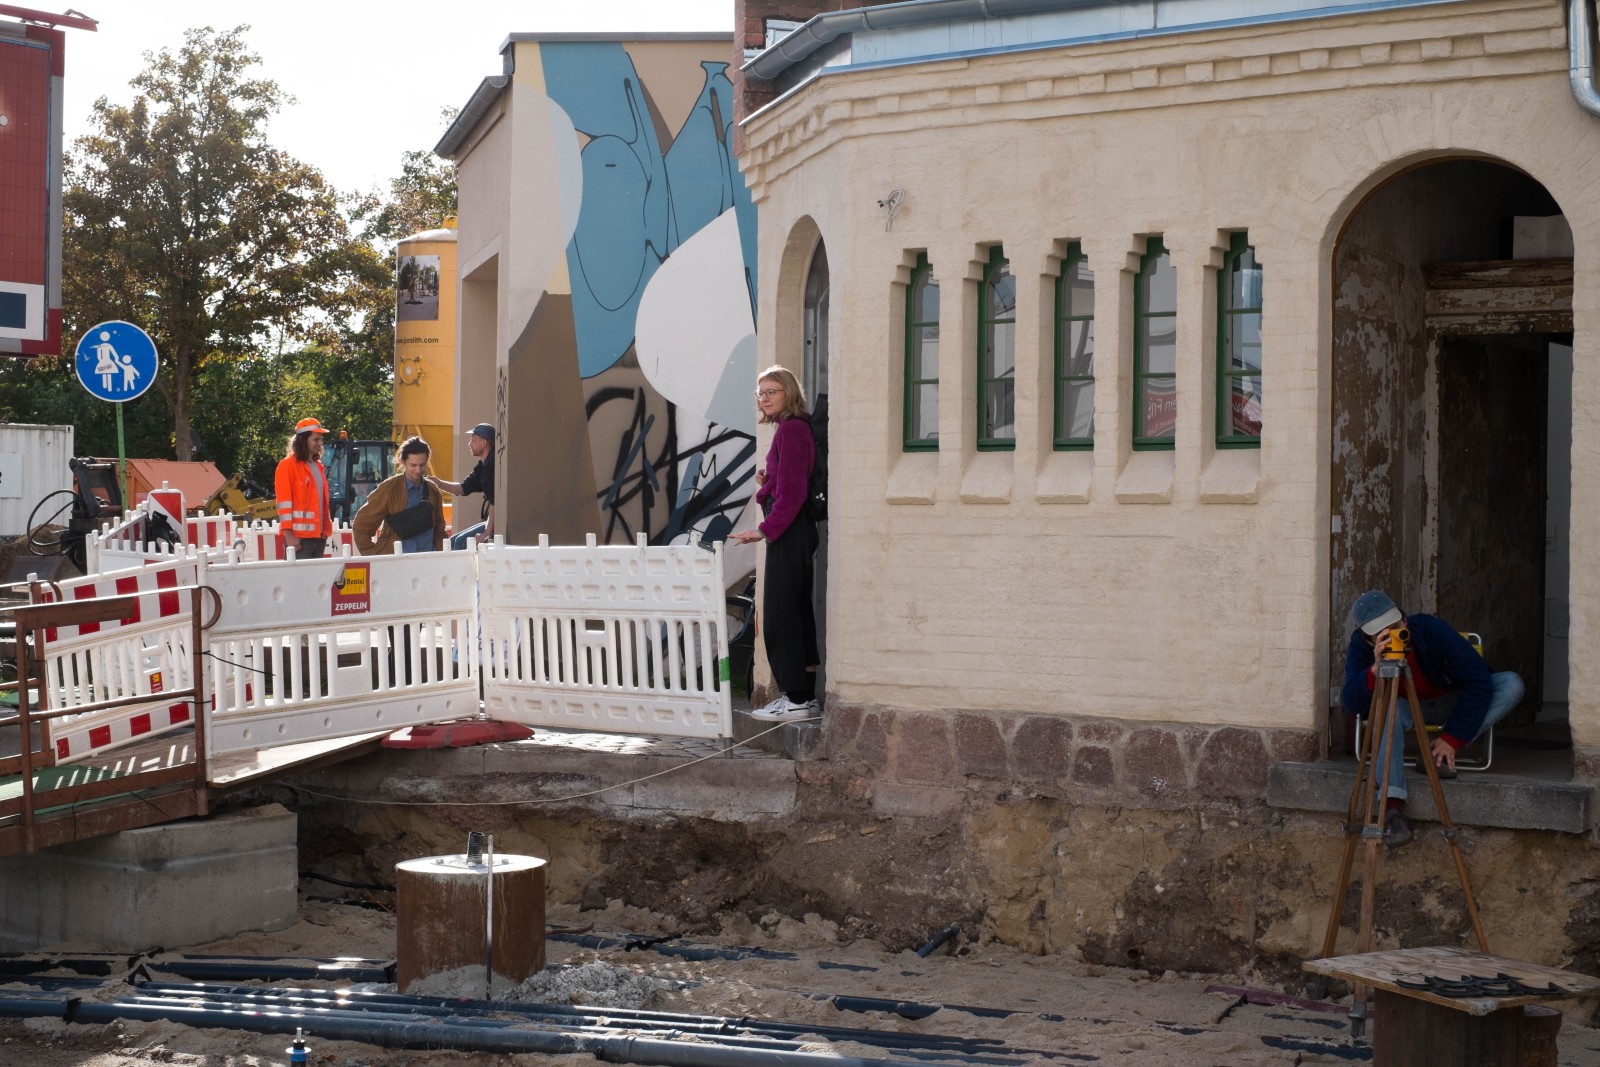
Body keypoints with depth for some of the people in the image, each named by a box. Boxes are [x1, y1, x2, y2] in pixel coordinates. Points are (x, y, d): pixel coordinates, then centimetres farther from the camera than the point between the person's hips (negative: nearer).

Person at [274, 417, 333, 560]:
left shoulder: (318, 466, 18)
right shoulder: (288, 465, -6)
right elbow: (284, 501, -11)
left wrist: (326, 528, 16)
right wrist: (288, 533, -16)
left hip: (319, 535, 8)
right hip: (299, 536, -8)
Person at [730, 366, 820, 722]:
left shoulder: (790, 429, -14)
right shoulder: (795, 427, 16)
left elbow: (792, 491, -20)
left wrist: (765, 530, -22)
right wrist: (766, 483, 7)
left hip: (788, 532, -11)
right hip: (795, 531, 11)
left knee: (780, 615, -8)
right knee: (797, 612, 13)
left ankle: (795, 699, -6)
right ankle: (806, 694, 18)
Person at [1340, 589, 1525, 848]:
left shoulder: (1432, 630, -27)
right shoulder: (1361, 648, -21)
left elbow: (1479, 682, -26)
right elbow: (1351, 704, -31)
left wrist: (1452, 737, -26)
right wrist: (1376, 669, -48)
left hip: (1450, 704, 0)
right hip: (1406, 708, 0)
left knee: (1511, 683, -25)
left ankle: (1440, 754, -26)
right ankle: (1392, 806, -42)